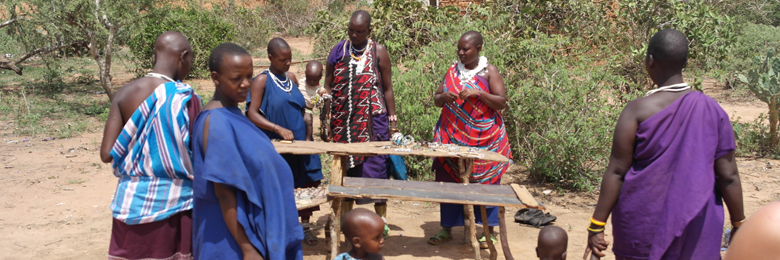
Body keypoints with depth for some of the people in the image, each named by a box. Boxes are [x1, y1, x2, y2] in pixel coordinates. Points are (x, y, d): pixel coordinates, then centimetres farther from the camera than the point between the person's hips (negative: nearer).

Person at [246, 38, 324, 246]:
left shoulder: (291, 78, 10)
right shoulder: (262, 80, -8)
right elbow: (252, 114, -16)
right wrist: (278, 129, -25)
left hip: (299, 143, 5)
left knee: (306, 184, 5)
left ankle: (305, 227, 19)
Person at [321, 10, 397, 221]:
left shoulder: (378, 52, 0)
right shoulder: (338, 51, 4)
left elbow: (387, 89, 2)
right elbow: (328, 87, 6)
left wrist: (393, 120, -4)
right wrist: (326, 120, 2)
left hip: (373, 120, -2)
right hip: (344, 122, 2)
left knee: (375, 167, -3)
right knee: (345, 167, 9)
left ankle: (381, 218, 9)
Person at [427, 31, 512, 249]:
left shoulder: (489, 71, -2)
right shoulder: (453, 71, 9)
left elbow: (501, 102, -8)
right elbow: (436, 100, 11)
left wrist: (478, 93, -21)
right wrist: (443, 96, -11)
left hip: (483, 137, -3)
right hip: (453, 135, 4)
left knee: (484, 181, 0)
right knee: (449, 180, 4)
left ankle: (488, 230, 10)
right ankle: (447, 229, 14)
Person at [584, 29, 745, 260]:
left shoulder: (638, 110, -11)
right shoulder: (713, 110, -3)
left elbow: (616, 172, -11)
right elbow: (728, 176, -1)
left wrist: (597, 226, -7)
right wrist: (739, 226, 10)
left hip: (643, 226, -2)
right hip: (696, 230, 2)